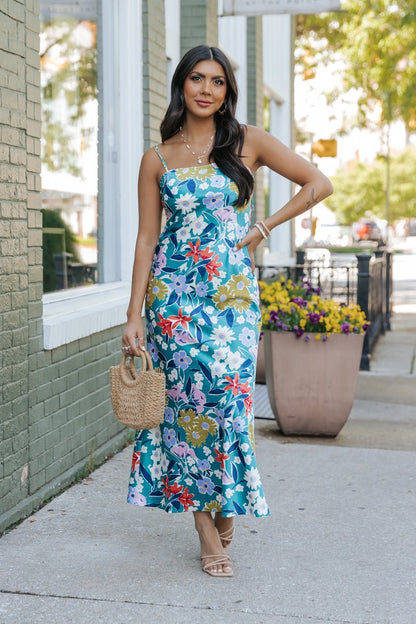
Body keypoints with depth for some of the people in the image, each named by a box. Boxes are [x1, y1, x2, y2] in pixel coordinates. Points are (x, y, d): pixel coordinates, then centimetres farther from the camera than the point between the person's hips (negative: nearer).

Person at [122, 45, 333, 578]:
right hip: (173, 289, 1)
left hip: (232, 289, 0)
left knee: (228, 392, -9)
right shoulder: (157, 158, 6)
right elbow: (146, 238, 5)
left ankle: (227, 501, 19)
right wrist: (134, 313, -1)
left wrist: (262, 228, 0)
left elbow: (318, 183, 5)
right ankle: (206, 528, 9)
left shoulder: (248, 142, 4)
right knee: (188, 396, -2)